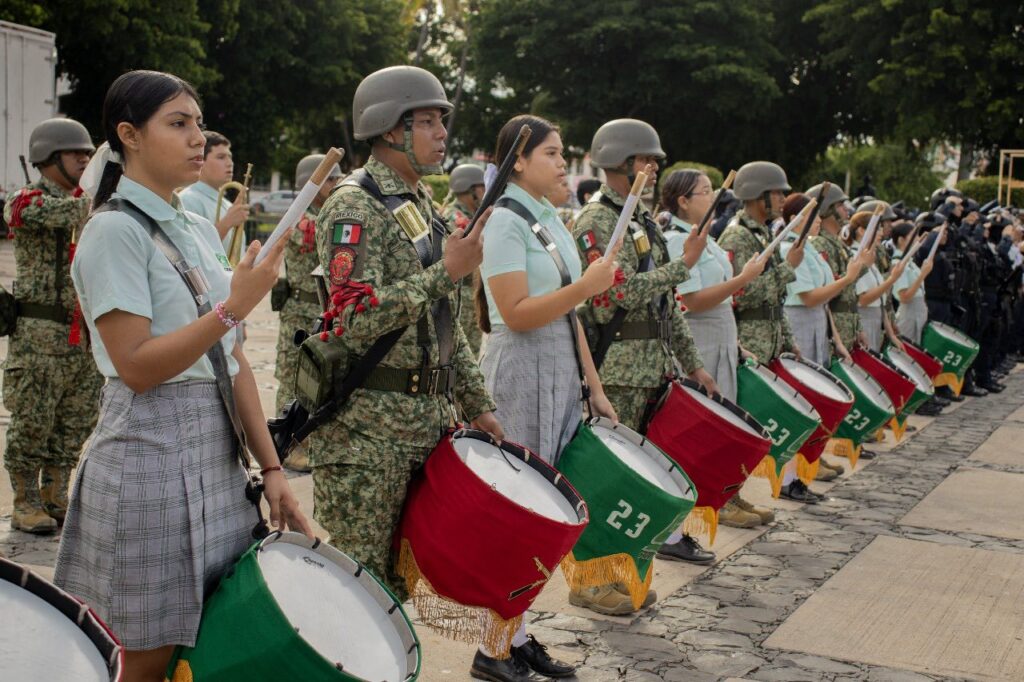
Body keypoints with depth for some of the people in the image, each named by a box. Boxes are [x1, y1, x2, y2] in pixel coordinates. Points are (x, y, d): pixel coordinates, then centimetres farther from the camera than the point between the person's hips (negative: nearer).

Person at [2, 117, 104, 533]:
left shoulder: (85, 200, 15)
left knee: (76, 422, 10)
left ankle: (56, 497, 21)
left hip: (86, 331, 7)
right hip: (40, 331, -7)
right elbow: (70, 215, -25)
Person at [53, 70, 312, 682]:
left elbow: (233, 361, 10)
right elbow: (136, 367, -17)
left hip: (218, 453, 7)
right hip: (152, 457, -7)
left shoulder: (201, 231, 12)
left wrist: (271, 468, 6)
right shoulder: (115, 230, -10)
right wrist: (233, 307, -24)